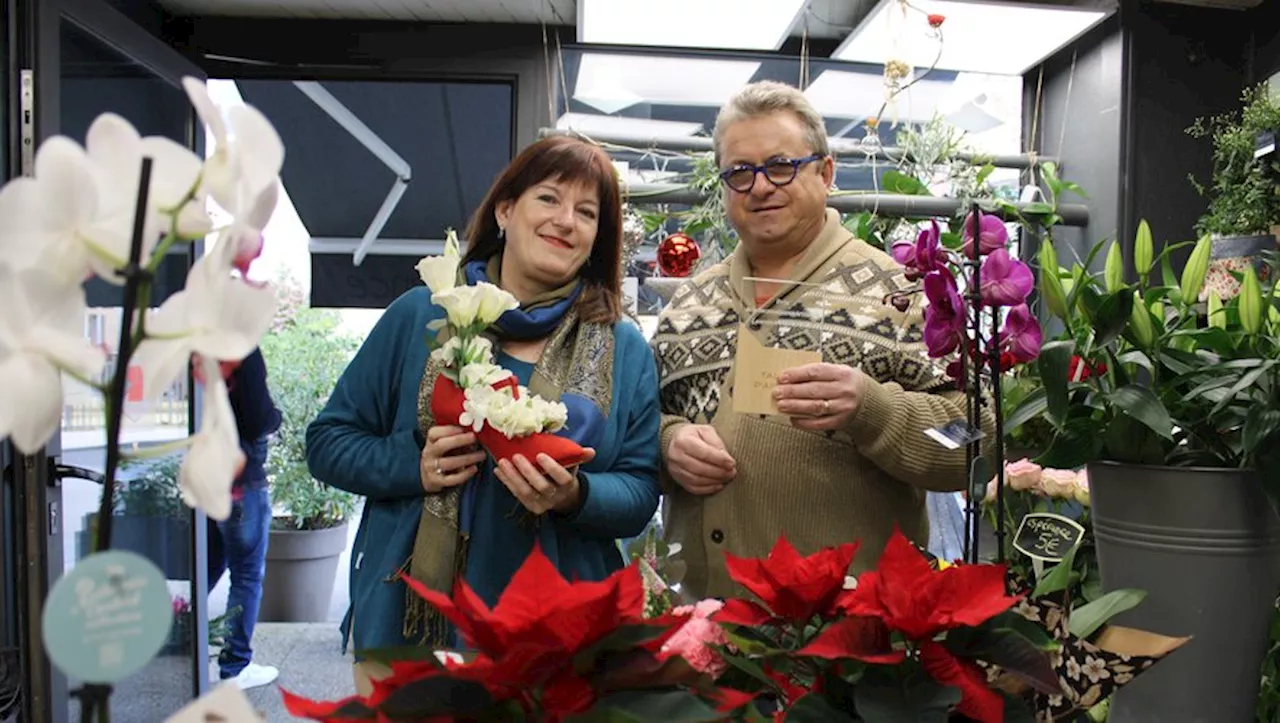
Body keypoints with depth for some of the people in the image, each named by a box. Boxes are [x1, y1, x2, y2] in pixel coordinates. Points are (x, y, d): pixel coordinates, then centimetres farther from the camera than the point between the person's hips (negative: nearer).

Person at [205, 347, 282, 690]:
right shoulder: (243, 349, -18)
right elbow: (259, 421, -19)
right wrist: (277, 417, 2)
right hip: (241, 482, -7)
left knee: (208, 570, 22)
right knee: (247, 577, 6)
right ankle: (236, 667, 15)